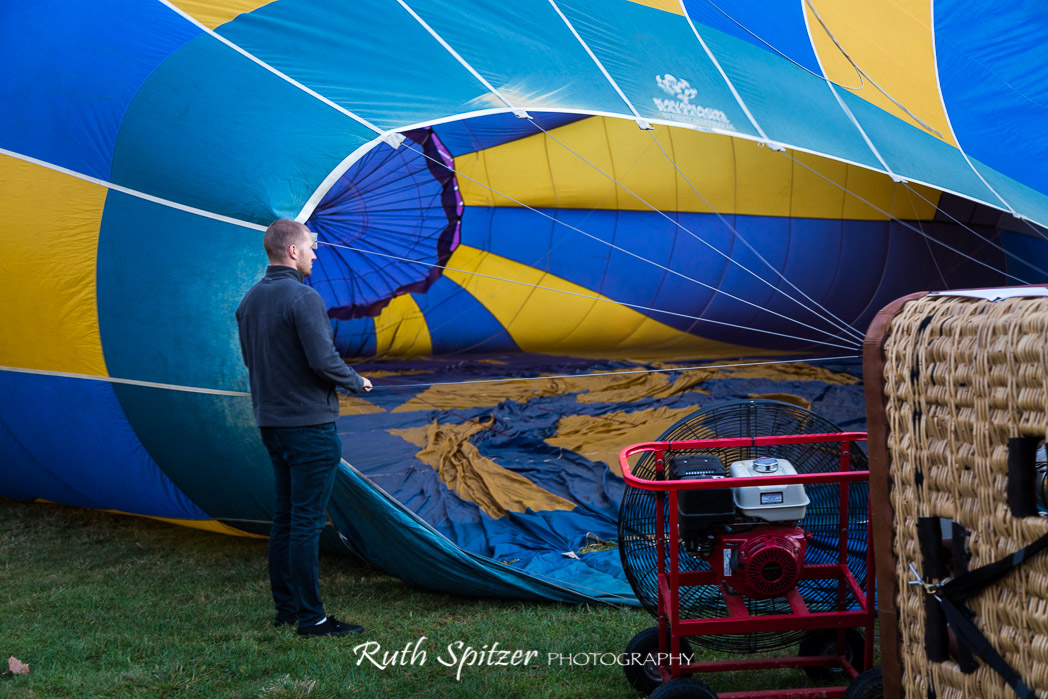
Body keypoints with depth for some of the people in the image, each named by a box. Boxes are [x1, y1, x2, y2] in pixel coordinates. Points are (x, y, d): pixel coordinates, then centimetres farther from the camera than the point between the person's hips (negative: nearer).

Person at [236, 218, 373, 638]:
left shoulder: (249, 301, 11)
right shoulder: (303, 298, -16)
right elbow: (323, 359, -20)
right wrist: (356, 382, -3)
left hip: (270, 422, 9)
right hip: (309, 425, -9)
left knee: (285, 518, 15)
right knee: (307, 521, -5)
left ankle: (285, 609, 22)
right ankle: (311, 618, -1)